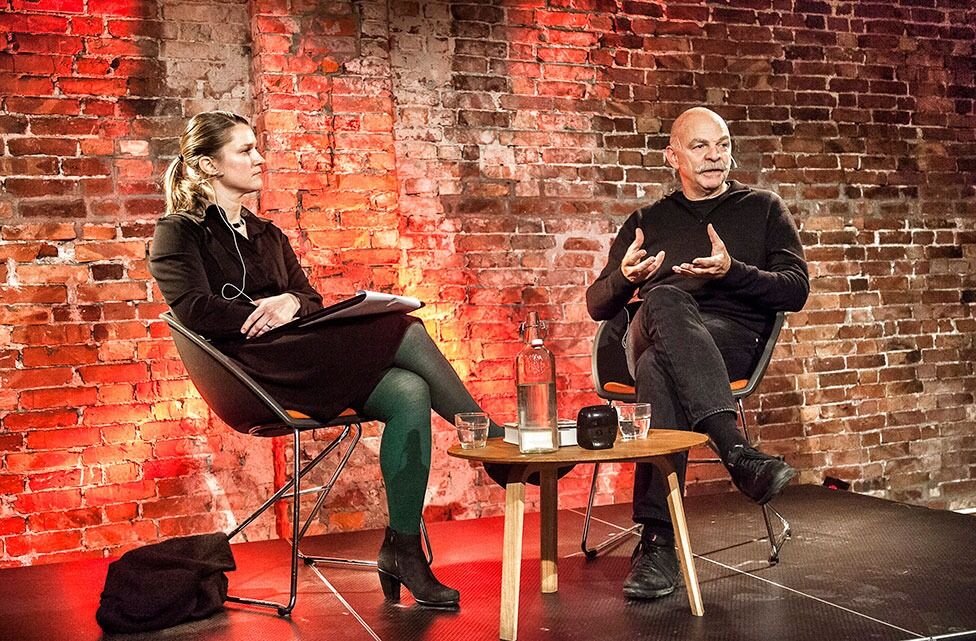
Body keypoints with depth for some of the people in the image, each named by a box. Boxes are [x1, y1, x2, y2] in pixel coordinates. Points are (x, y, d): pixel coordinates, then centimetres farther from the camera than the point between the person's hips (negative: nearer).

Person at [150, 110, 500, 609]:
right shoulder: (179, 233, 7)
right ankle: (498, 444, -12)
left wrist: (291, 302, -4)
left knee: (410, 393, -25)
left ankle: (403, 550, -22)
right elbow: (196, 310, -9)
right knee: (406, 334, -24)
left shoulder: (266, 235, 28)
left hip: (307, 357, 7)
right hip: (255, 365, -7)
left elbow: (312, 301, 19)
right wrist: (265, 317, -11)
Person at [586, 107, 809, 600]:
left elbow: (796, 289, 9)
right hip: (649, 335, 1)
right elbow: (597, 305, 20)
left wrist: (732, 271, -11)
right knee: (664, 300, -40)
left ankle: (657, 542, -47)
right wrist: (625, 277, -6)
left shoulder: (764, 209, 22)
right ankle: (737, 452, -52)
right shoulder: (646, 222, 27)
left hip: (731, 336, -1)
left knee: (659, 368, -40)